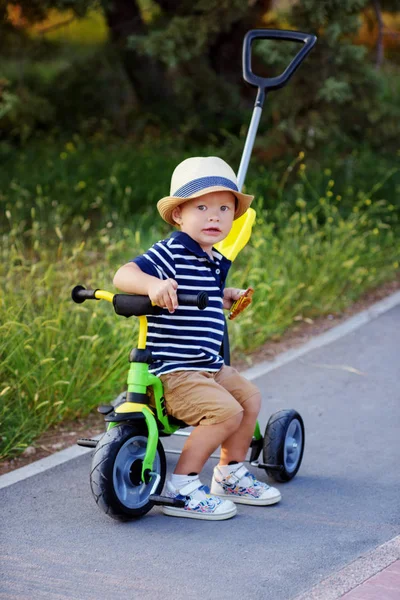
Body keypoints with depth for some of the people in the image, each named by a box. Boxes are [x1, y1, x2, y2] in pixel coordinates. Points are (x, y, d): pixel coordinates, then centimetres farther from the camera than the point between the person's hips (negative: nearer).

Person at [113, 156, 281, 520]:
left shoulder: (216, 262, 13)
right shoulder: (169, 253, -15)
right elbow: (123, 275, -29)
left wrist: (227, 298, 19)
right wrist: (152, 285, -45)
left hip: (209, 366, 10)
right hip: (173, 370, -10)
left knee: (250, 397, 15)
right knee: (226, 411, -22)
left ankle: (231, 475, 31)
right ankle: (180, 488, -13)